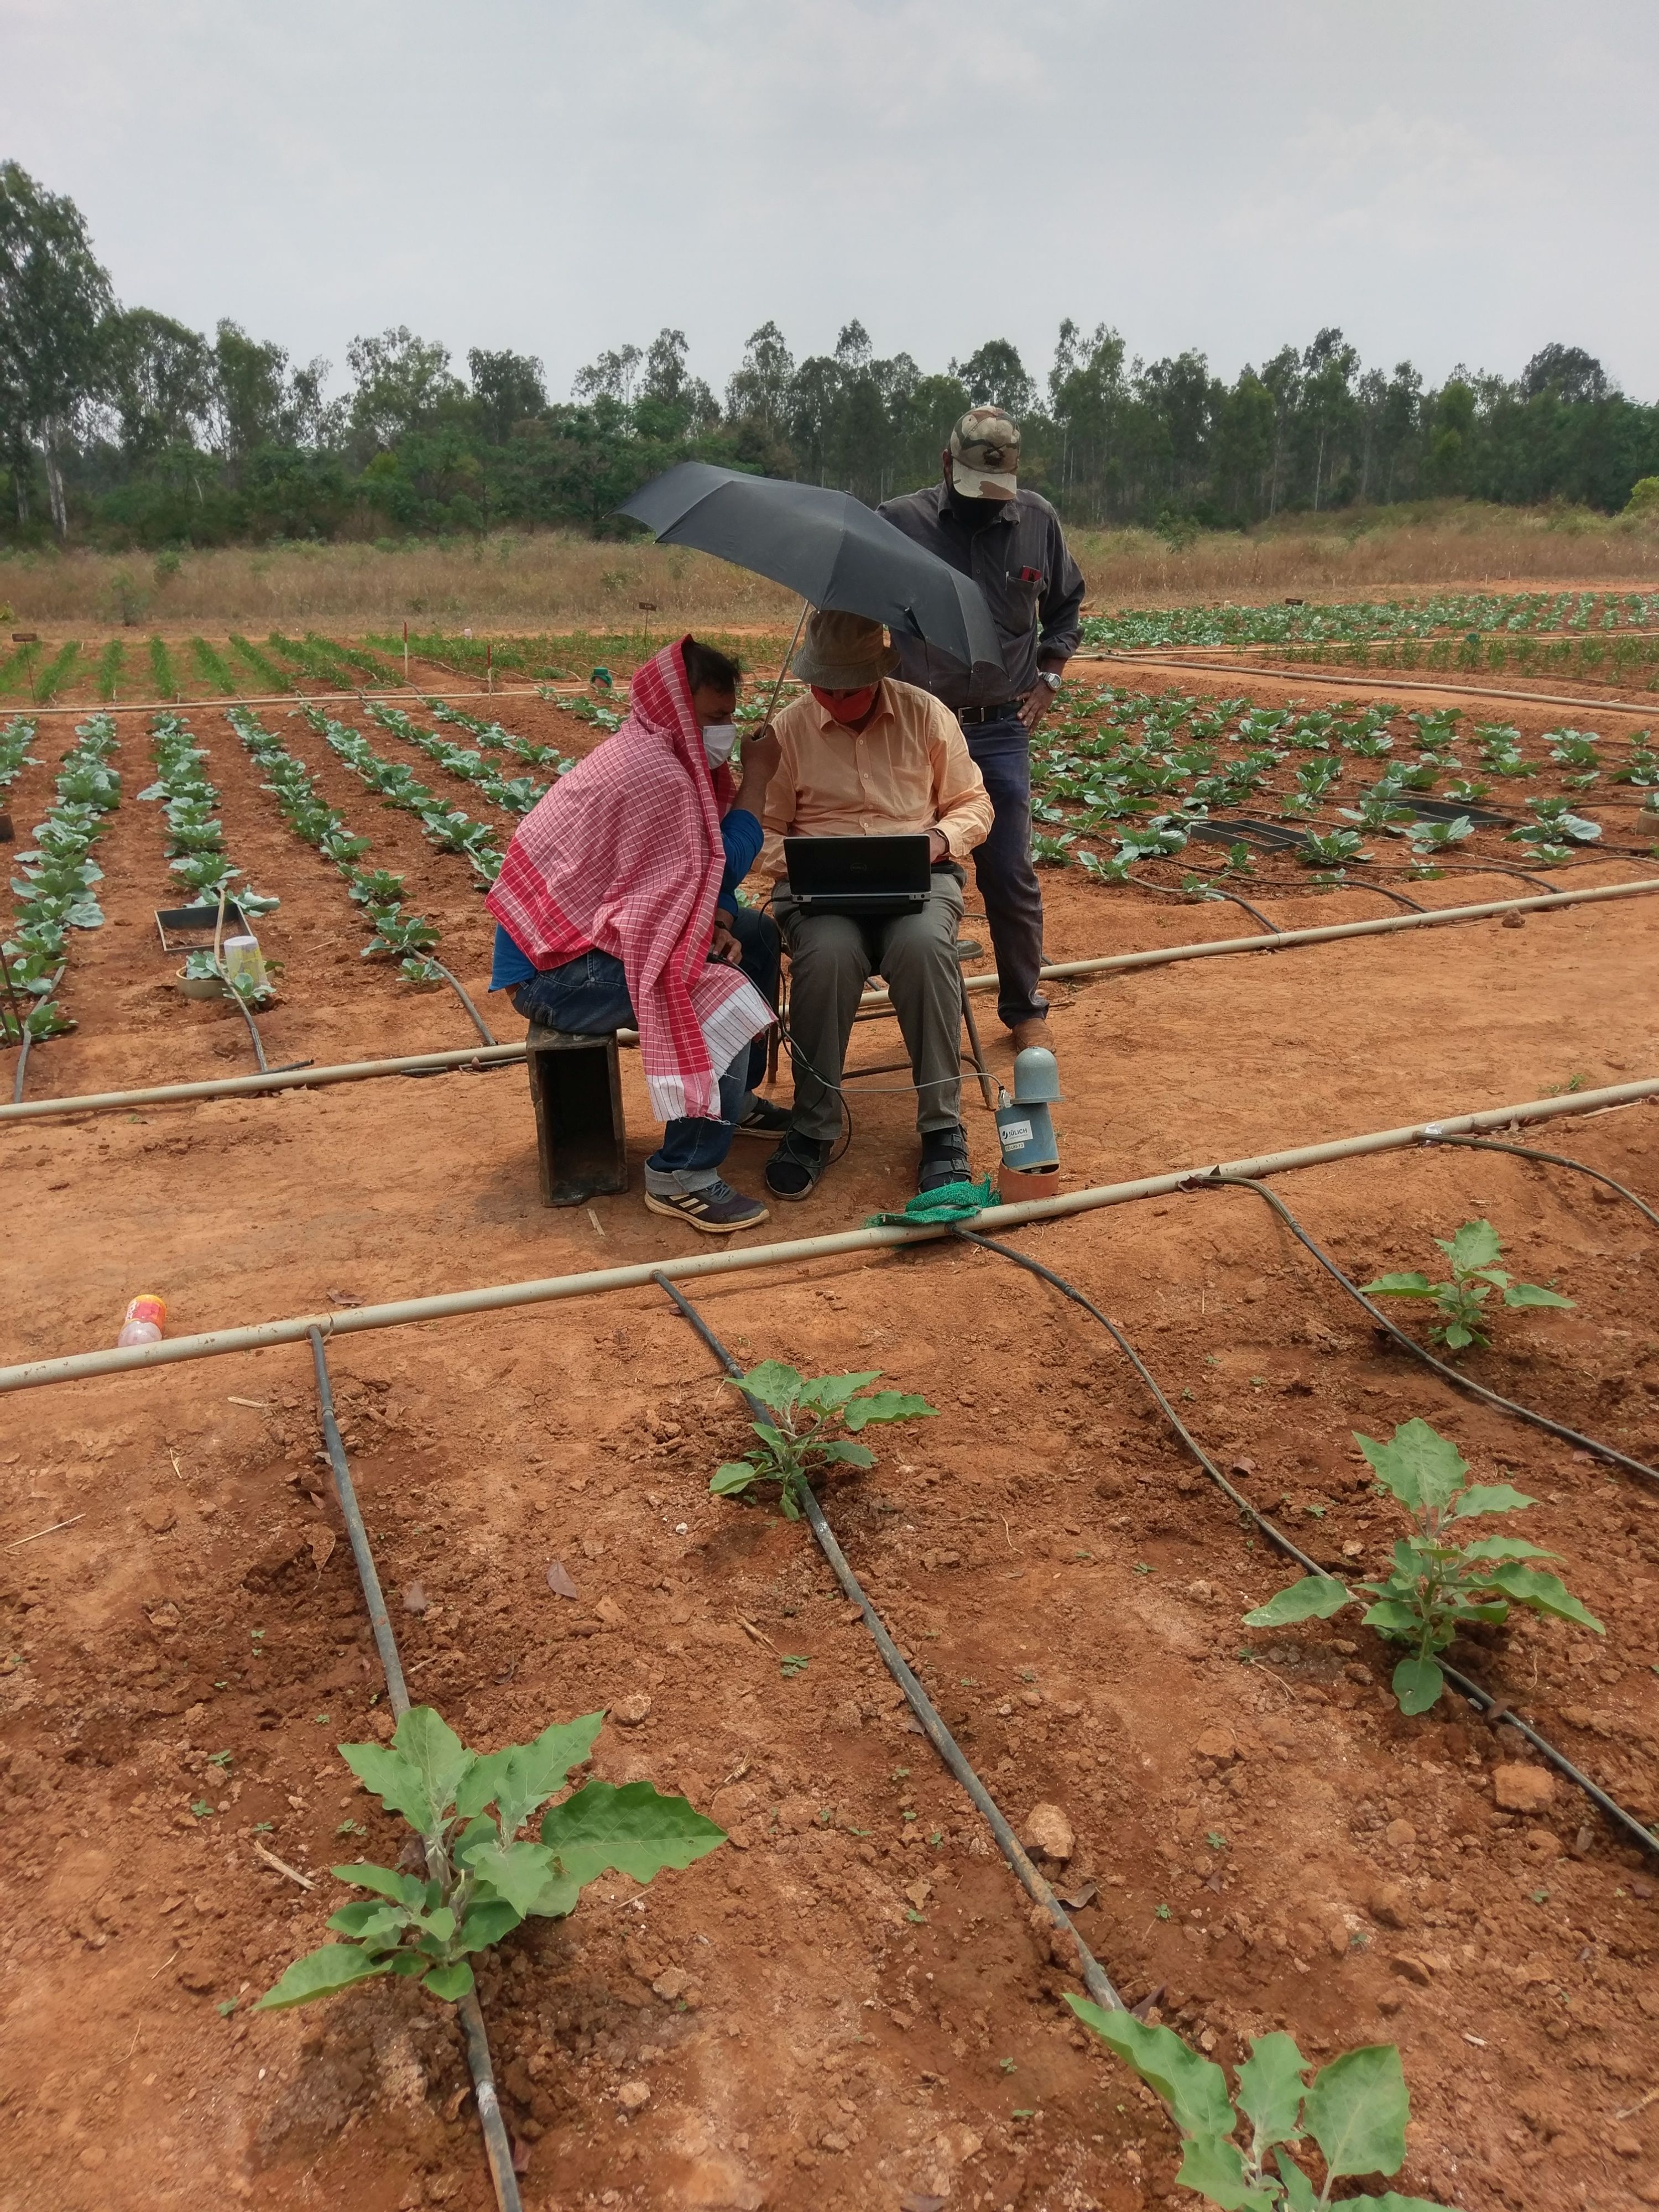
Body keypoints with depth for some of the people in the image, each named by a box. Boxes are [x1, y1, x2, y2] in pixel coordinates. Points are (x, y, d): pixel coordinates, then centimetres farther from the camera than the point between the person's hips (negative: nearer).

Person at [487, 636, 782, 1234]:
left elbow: (708, 869, 10)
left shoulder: (663, 756, 8)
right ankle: (682, 1177, -19)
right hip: (552, 971, -10)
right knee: (724, 995, -26)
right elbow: (719, 870, -17)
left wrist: (722, 925, -9)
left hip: (589, 933, 10)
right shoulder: (654, 773, -23)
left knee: (756, 936, 14)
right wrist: (756, 779, -10)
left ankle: (736, 1097, 27)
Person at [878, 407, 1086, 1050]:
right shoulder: (899, 521, -3)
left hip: (1001, 731, 1)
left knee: (1010, 876, 2)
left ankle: (1024, 1008, 18)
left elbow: (1065, 606, 19)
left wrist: (1048, 679, 8)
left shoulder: (1038, 522, 4)